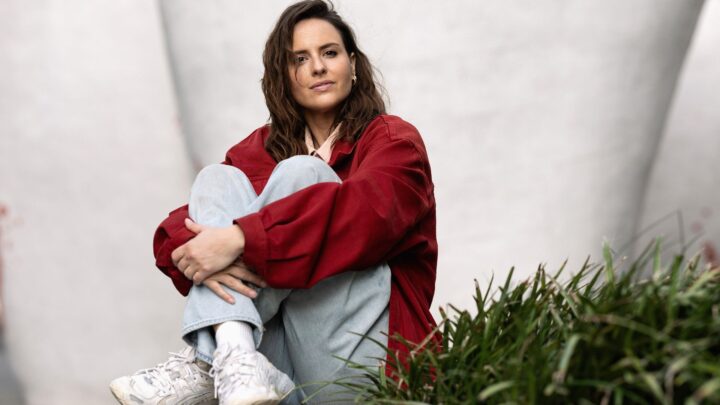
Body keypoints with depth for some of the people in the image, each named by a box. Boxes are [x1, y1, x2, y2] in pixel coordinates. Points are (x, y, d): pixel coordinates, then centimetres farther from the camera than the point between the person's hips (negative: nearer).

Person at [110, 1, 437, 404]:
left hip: (366, 357, -3)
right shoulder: (262, 149, 16)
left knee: (300, 174, -17)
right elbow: (176, 230, 2)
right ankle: (235, 357, -32)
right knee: (219, 177, -8)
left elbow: (366, 211, -20)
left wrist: (240, 239, -30)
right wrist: (204, 254, -23)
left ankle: (208, 362, -25)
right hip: (292, 370, 4)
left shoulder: (393, 139, 4)